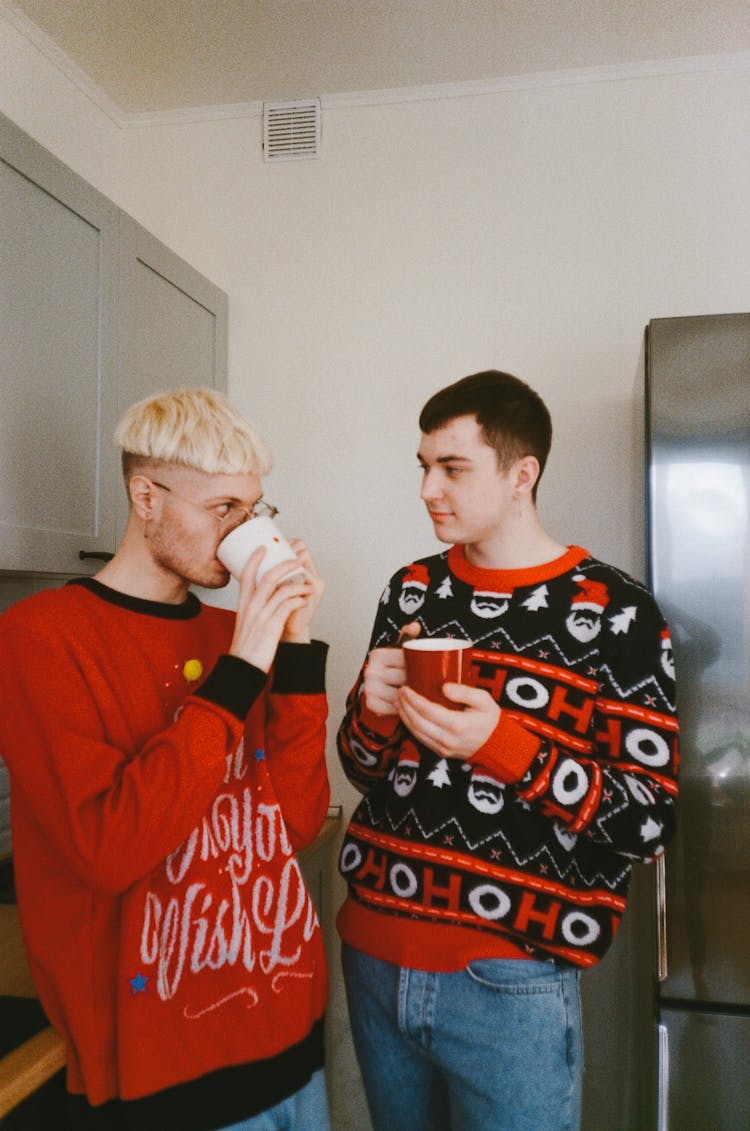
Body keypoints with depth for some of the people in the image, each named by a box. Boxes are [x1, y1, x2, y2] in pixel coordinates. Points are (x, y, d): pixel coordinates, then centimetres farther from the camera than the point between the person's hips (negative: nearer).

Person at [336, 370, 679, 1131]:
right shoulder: (413, 590, 5)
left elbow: (648, 821, -11)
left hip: (510, 977, -4)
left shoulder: (614, 613, -10)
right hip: (375, 952, 5)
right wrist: (374, 713, -11)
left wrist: (504, 745, -25)